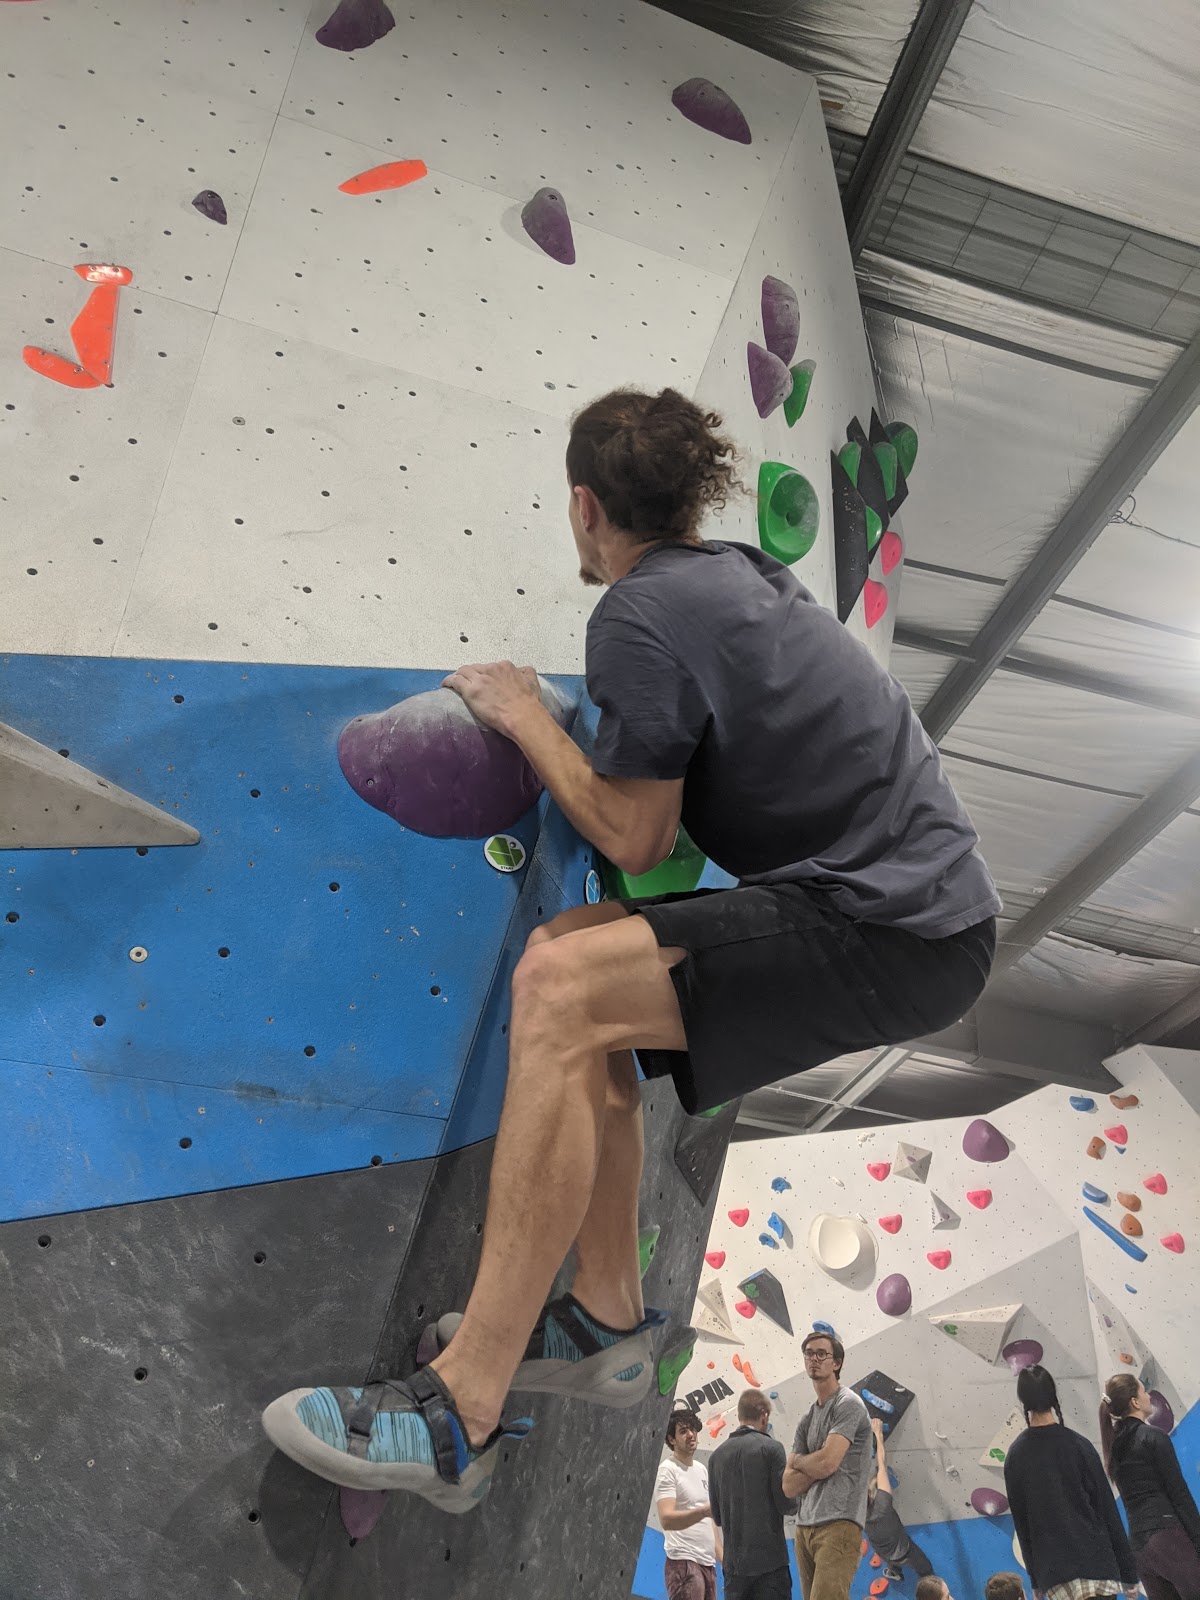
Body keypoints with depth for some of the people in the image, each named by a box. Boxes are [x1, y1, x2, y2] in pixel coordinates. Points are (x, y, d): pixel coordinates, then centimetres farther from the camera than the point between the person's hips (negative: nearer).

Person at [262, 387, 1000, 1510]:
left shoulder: (639, 614, -13)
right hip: (905, 895, 10)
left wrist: (521, 712, 2)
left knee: (561, 989, -21)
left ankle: (463, 1413, -9)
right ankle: (607, 1322, 16)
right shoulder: (741, 572, 16)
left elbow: (634, 839, -9)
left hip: (894, 933, -10)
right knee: (575, 958, 9)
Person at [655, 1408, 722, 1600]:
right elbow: (666, 1520, -24)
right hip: (684, 1563, -8)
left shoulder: (702, 1469, 17)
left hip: (708, 1564, 8)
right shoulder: (668, 1470, -10)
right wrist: (705, 1510, -36)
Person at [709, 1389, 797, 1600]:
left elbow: (717, 1515, 11)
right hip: (769, 1559, -5)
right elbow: (786, 1503, -10)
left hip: (733, 1562, 5)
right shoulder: (771, 1448, -7)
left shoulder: (717, 1455, 8)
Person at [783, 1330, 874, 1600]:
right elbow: (789, 1485, 10)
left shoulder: (848, 1404, -5)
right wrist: (816, 1465, -7)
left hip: (838, 1525, -8)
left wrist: (798, 1460, 4)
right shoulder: (807, 1418, 17)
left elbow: (826, 1462, -17)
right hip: (804, 1526, 8)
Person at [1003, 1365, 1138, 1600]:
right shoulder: (1077, 1444, -6)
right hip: (1094, 1562, -2)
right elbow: (1106, 1507, -3)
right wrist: (1128, 1573, 6)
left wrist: (1035, 1576, 16)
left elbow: (1020, 1519, 6)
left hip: (1054, 1570, 2)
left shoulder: (1014, 1455, 2)